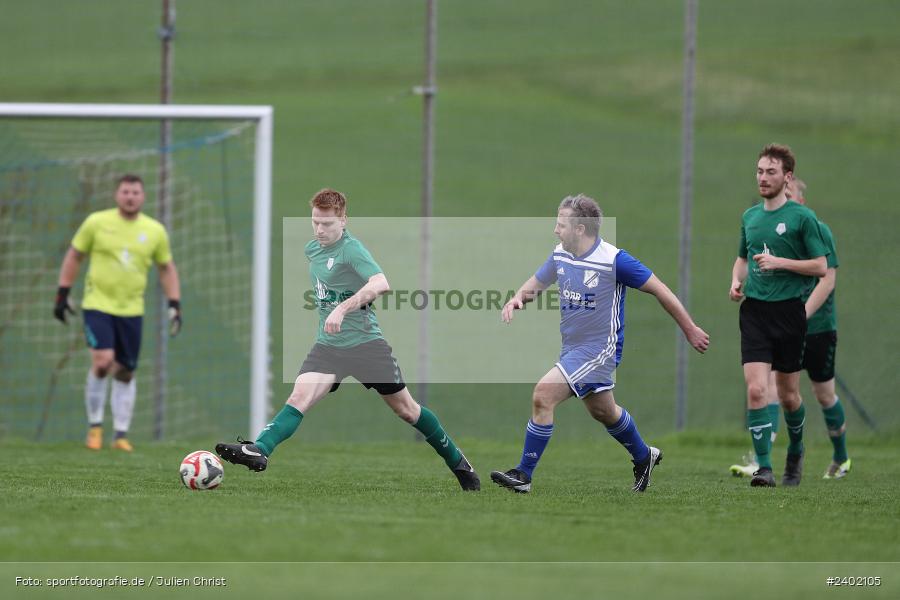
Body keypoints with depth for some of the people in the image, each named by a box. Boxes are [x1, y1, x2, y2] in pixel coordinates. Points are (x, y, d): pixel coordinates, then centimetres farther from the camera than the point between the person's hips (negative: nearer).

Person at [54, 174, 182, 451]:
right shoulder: (96, 222, -3)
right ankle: (95, 426, -2)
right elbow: (74, 256, 7)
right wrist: (62, 294, 4)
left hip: (131, 310, 3)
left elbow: (166, 268, 13)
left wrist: (175, 305, 5)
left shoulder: (155, 231, 2)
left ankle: (121, 435, 16)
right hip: (97, 305, -3)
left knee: (125, 373, 6)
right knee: (103, 362, -19)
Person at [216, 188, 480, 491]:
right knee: (299, 397, -18)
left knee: (406, 409, 6)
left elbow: (380, 284, -33)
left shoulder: (351, 249, -16)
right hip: (328, 346, 6)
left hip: (365, 342, -6)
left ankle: (458, 463, 23)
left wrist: (342, 309, -39)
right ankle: (258, 452, -35)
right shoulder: (312, 249, 8)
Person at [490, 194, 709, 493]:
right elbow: (536, 283, 18)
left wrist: (690, 330, -5)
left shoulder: (614, 260, -19)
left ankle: (523, 475, -13)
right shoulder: (560, 255, 1)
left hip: (599, 348, -8)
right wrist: (516, 299, -7)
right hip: (573, 346, 8)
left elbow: (658, 289, -11)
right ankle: (643, 457, 49)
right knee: (603, 411, 25)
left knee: (543, 396, -19)